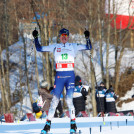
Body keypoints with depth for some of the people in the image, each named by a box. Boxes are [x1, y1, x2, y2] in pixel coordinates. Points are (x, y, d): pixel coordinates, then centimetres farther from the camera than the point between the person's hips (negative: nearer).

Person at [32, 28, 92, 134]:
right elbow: (39, 48, 14)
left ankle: (73, 124, -4)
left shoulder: (73, 46, 11)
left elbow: (88, 47, 9)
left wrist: (87, 38, -5)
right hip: (59, 76, 1)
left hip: (70, 76, -1)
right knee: (55, 100, -5)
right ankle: (48, 123, 1)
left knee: (69, 100, -11)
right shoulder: (55, 47, 12)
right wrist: (36, 38, 6)